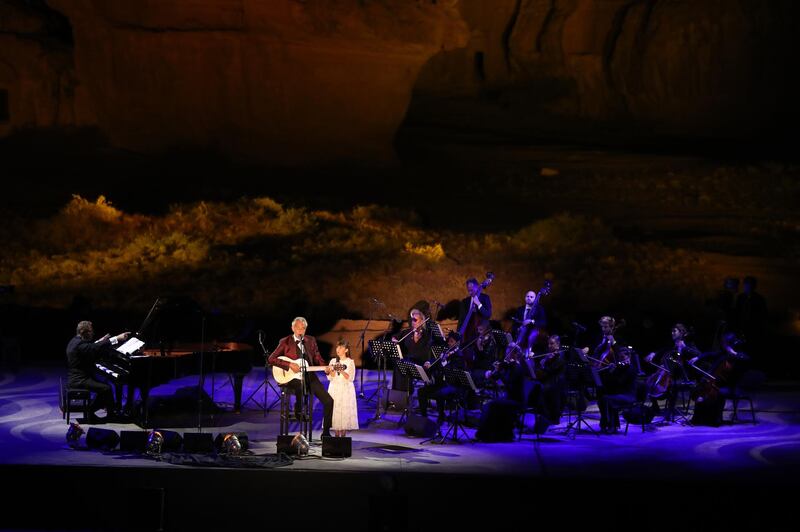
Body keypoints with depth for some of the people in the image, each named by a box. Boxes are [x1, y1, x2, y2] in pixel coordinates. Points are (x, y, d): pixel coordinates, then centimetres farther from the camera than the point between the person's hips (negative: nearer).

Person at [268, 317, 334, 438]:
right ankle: (298, 410, -12)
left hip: (309, 375, 4)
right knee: (299, 384, -41)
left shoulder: (311, 341, 13)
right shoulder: (285, 342, 0)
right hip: (293, 378, -4)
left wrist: (325, 367, -11)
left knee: (328, 401, -11)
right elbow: (271, 359, -6)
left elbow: (317, 358, 12)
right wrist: (290, 365, -17)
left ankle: (326, 432, 0)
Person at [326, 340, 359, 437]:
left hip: (346, 390, -2)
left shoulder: (350, 362, 0)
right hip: (335, 390, 2)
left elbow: (350, 378, -7)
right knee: (335, 410, -2)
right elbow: (330, 377, 3)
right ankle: (336, 435, 5)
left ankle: (343, 434, 2)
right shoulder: (333, 361, 8)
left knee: (345, 411, -5)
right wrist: (333, 370, -16)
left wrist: (342, 371, -21)